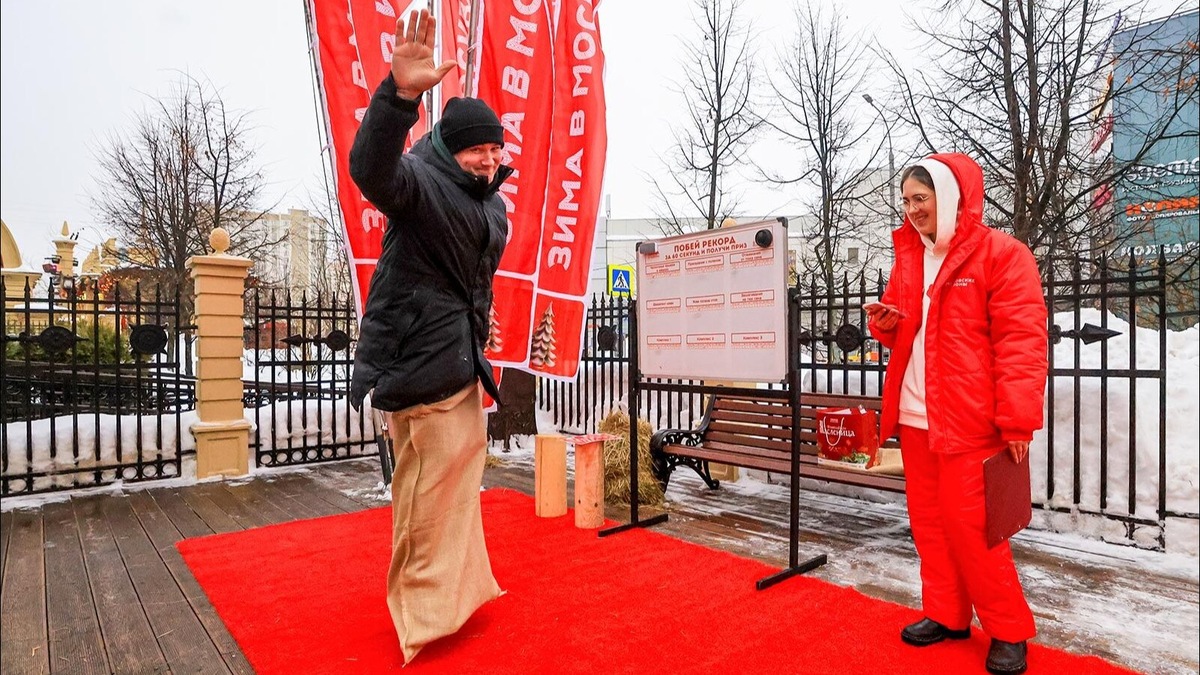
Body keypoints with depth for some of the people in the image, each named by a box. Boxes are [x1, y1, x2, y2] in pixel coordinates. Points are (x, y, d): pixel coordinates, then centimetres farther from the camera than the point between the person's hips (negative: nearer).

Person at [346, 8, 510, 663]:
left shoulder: (492, 207, 13)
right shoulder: (422, 180, -13)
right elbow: (372, 171, -38)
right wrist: (400, 95, -53)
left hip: (462, 364, 10)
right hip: (424, 366, -9)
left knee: (460, 476, 22)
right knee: (429, 494, 1)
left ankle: (453, 591, 44)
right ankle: (424, 614, 22)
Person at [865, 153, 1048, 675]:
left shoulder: (1001, 253, -7)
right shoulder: (908, 256, 13)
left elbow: (1021, 341, -12)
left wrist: (1017, 419, -16)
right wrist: (886, 324, 0)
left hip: (968, 418, -7)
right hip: (914, 415, 7)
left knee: (968, 524, -2)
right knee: (928, 518, 13)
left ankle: (1009, 630, 18)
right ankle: (946, 614, 28)